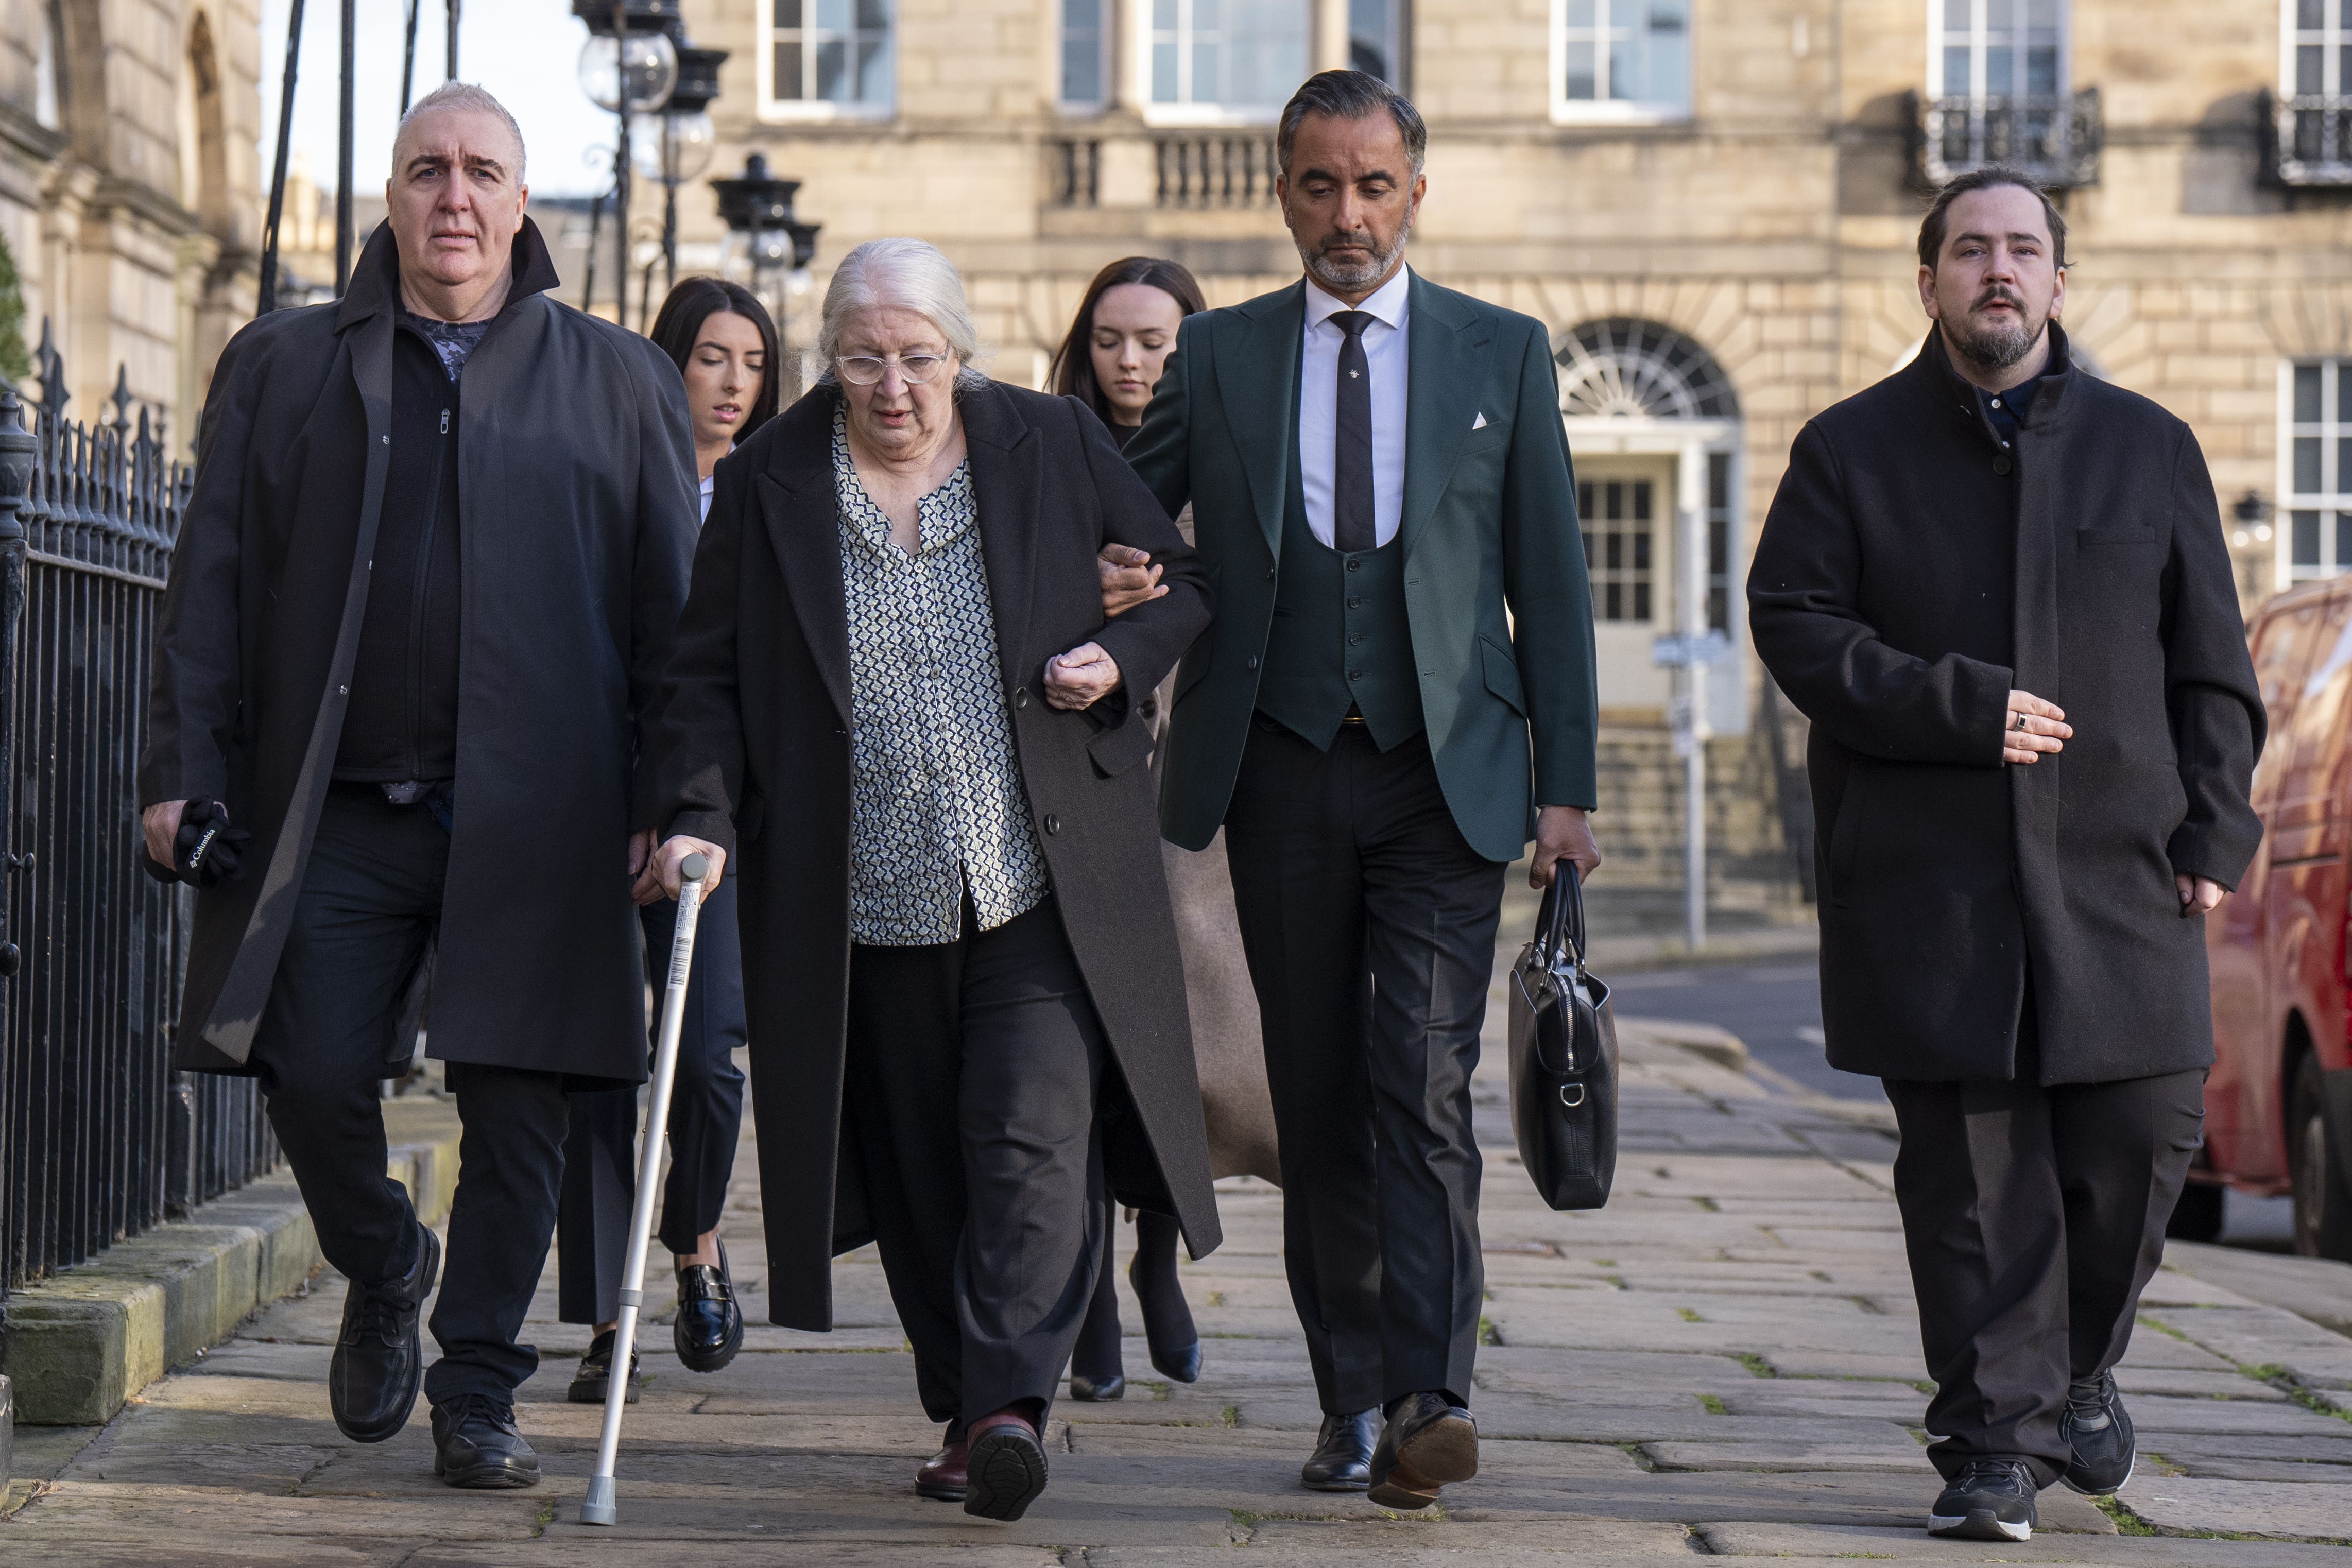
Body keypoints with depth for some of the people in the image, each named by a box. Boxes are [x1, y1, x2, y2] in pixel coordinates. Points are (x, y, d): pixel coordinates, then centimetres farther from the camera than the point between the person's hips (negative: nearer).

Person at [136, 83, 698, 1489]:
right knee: (314, 1073, -4)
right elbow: (213, 582, 10)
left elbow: (675, 609, 7)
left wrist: (670, 803, -1)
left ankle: (480, 1393, 11)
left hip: (540, 820, -1)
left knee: (517, 1106, -2)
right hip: (339, 807, 1)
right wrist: (187, 770, 1)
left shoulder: (621, 385, 11)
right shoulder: (283, 369, 13)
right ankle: (384, 1279, 26)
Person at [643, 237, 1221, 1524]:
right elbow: (707, 672, 4)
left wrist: (1123, 658, -7)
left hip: (1041, 885, -1)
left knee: (1033, 1139, -14)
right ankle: (963, 1415, 17)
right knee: (917, 1169, 7)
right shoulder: (768, 484, 3)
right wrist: (698, 817, -10)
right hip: (867, 900, 1)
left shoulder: (1054, 447, 2)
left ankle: (1011, 1402, -17)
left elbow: (1186, 584, 13)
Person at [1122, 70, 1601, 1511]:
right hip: (1285, 770, 2)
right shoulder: (1219, 357, 9)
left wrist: (1568, 784, 0)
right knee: (1317, 1101, 5)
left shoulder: (1504, 354, 7)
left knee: (1424, 1086, -14)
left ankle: (1429, 1399, -18)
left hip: (1446, 770, -2)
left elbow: (1551, 579, 6)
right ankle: (1353, 1398, 12)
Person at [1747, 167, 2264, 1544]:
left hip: (2114, 865, 1)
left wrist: (2212, 830, 2)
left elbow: (2211, 665, 12)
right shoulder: (1852, 451, 8)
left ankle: (2080, 1365, 24)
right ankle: (1998, 1438, 3)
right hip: (1924, 877, -1)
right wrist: (1961, 710, -13)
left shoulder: (2149, 447, 12)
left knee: (2143, 1130, -2)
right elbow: (1795, 621, -2)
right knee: (1969, 1158, -3)